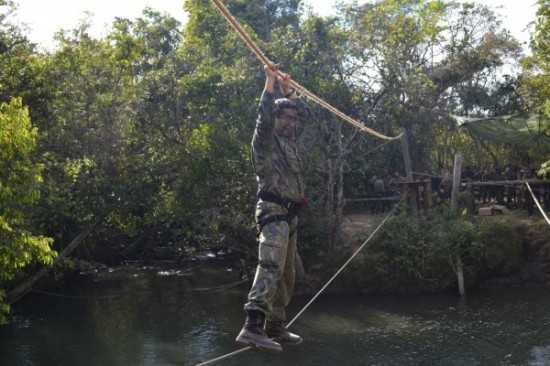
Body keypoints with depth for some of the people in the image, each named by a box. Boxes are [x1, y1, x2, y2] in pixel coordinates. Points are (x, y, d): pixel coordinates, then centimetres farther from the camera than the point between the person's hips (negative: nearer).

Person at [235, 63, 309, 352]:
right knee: (270, 268, -24)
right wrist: (270, 82, -14)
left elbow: (304, 113, 33)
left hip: (289, 215, 10)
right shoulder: (265, 140, -1)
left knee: (285, 275, 10)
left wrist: (288, 90, 23)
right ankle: (253, 327, -34)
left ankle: (275, 328, 15)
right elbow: (264, 117, -19)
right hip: (273, 212, -10)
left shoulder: (288, 141, 21)